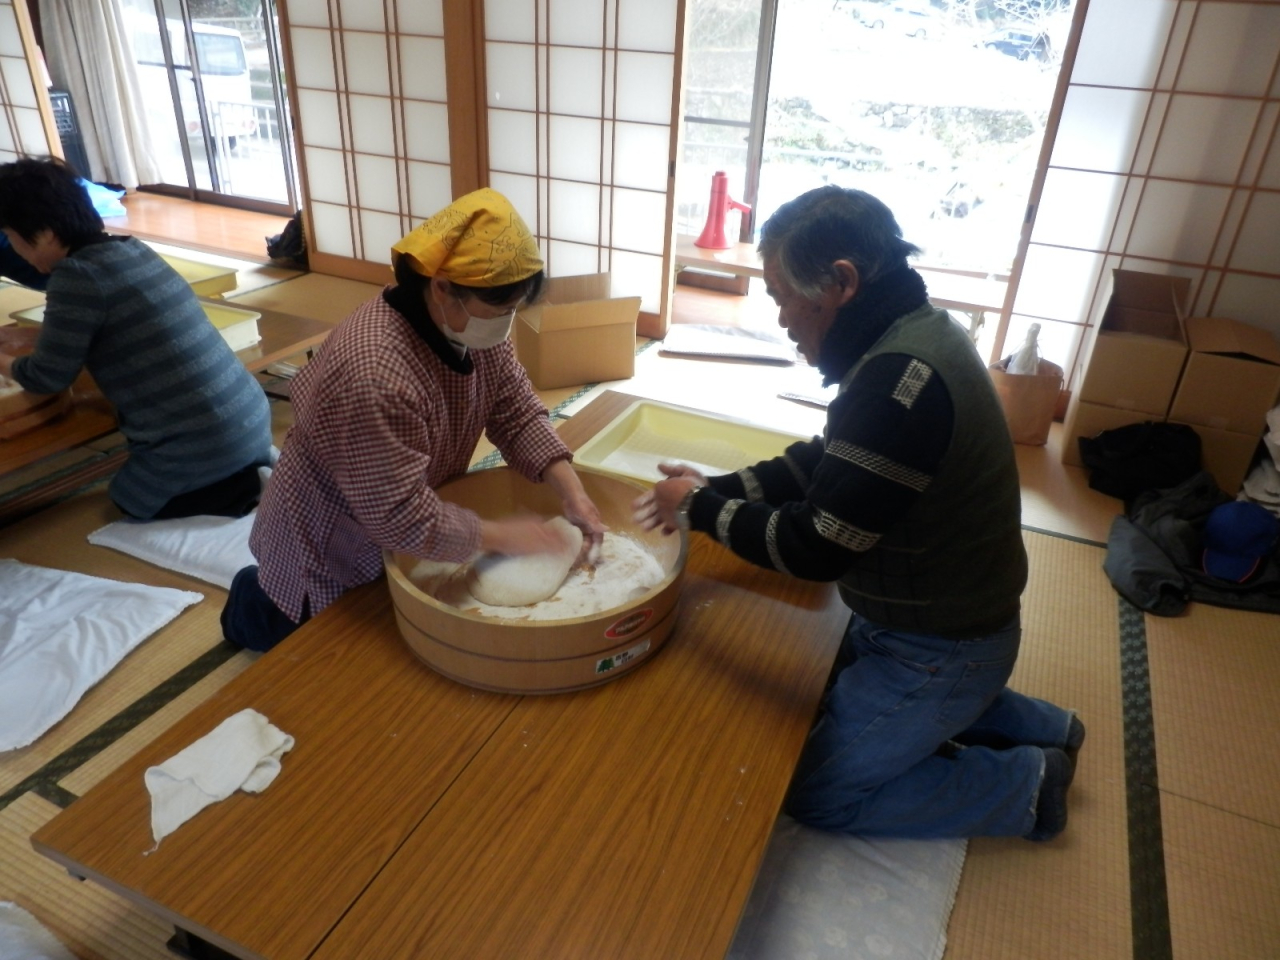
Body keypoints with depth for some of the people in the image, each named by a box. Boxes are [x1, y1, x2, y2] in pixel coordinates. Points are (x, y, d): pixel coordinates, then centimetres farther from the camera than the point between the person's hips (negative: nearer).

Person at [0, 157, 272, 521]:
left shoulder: (78, 275, -15)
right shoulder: (130, 248, 10)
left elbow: (47, 378, -3)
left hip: (204, 440, -8)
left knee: (130, 502, 21)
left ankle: (250, 487, -1)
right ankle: (259, 472, 10)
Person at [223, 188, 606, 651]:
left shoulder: (471, 324, -15)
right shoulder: (372, 374, -40)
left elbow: (516, 411, -10)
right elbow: (402, 517, -36)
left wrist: (571, 491, -22)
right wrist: (500, 535, -26)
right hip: (331, 554, -7)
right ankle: (252, 602, 34)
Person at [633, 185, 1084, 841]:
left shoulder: (901, 379, -33)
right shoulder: (911, 332, -2)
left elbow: (816, 547, -29)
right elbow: (828, 460, 8)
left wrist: (701, 510, -14)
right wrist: (718, 488, -2)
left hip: (936, 649, -9)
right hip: (946, 615, 9)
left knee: (815, 794, 5)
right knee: (831, 695, 30)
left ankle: (1027, 784, 14)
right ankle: (1035, 726, 28)